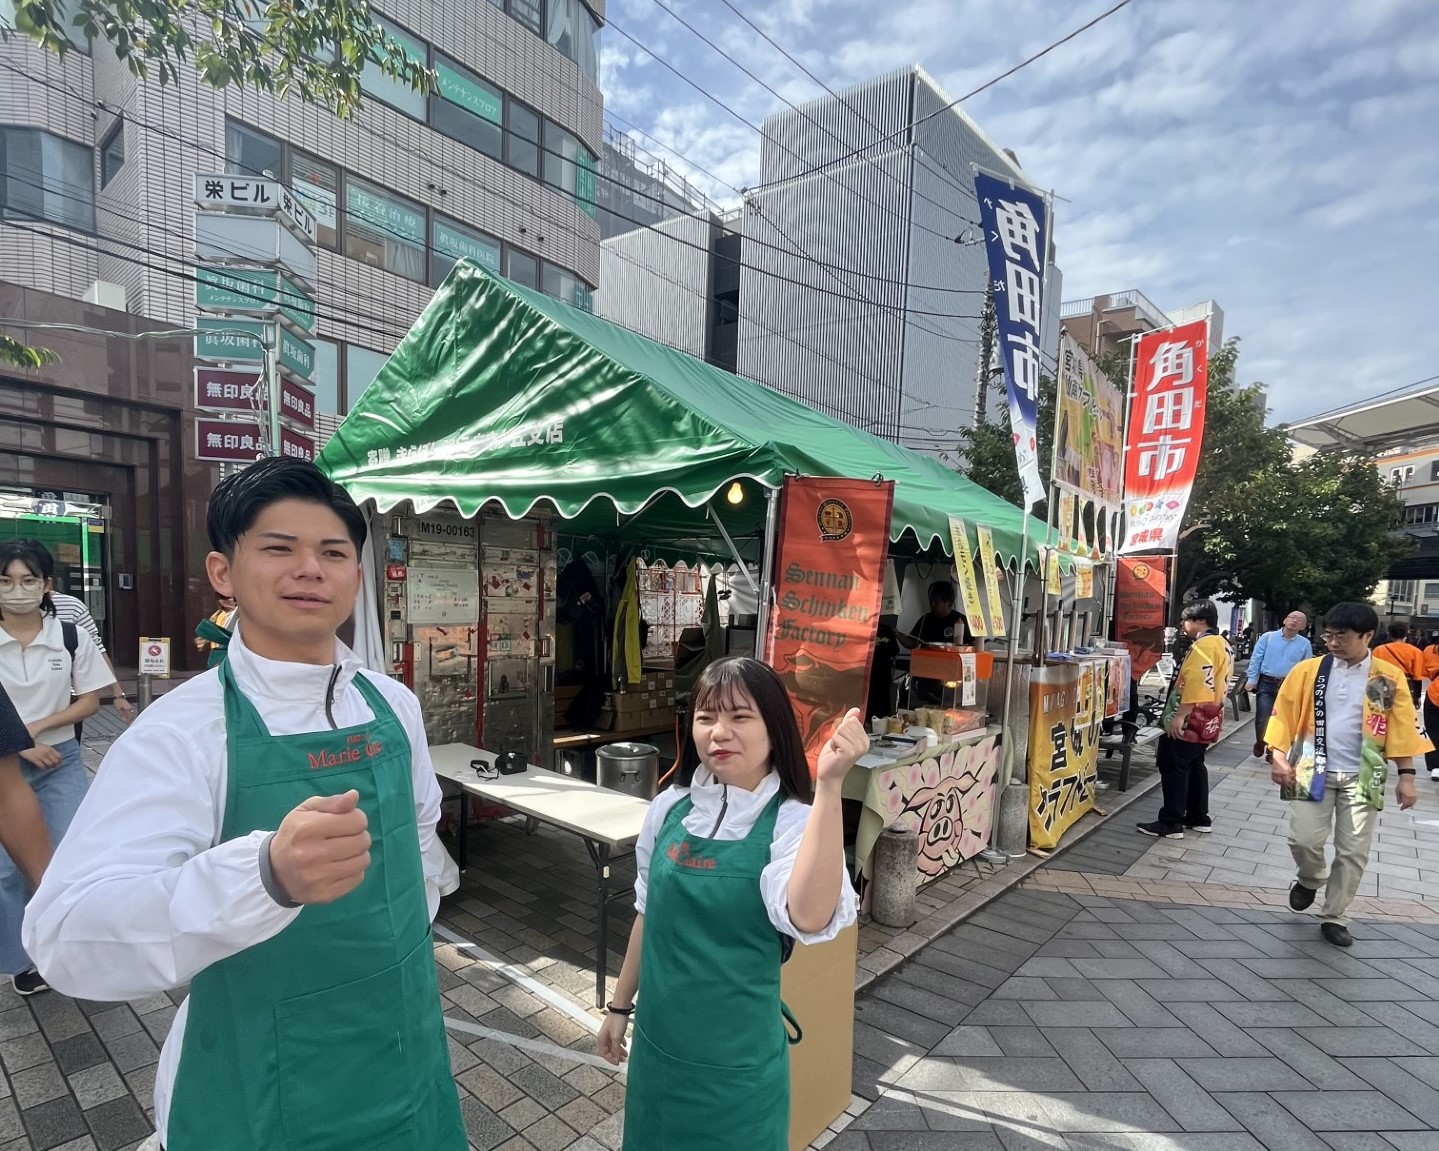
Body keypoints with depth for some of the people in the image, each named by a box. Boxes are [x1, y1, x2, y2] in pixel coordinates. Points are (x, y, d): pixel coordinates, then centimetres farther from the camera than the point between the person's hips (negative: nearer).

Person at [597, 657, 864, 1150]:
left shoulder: (793, 821, -21)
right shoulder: (670, 808, -6)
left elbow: (809, 917, -40)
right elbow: (649, 913, 7)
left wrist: (829, 785, -46)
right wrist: (620, 1005, 14)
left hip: (736, 1058, -4)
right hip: (658, 1042, 4)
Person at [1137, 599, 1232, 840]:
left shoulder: (1203, 646, -18)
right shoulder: (1222, 644, 15)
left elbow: (1196, 683, -28)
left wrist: (1180, 715, -28)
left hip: (1188, 722, -10)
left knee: (1173, 768, -6)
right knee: (1194, 766, 18)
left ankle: (1170, 824, -2)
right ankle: (1199, 818, 26)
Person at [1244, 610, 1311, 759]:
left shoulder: (1304, 644, 4)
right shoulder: (1268, 637, -1)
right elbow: (1256, 659, -1)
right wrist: (1251, 680, -7)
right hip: (1266, 683, -2)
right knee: (1263, 719, -7)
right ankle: (1260, 743, 20)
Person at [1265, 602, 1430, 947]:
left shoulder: (1389, 678, -2)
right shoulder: (1308, 671, -2)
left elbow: (1403, 729, 1)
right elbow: (1284, 715, 1)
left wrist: (1406, 776, -2)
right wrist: (1278, 758, -5)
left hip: (1362, 777, 0)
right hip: (1314, 771, 0)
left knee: (1353, 852, 5)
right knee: (1303, 839, -6)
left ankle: (1334, 917, 20)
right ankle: (1309, 880, 27)